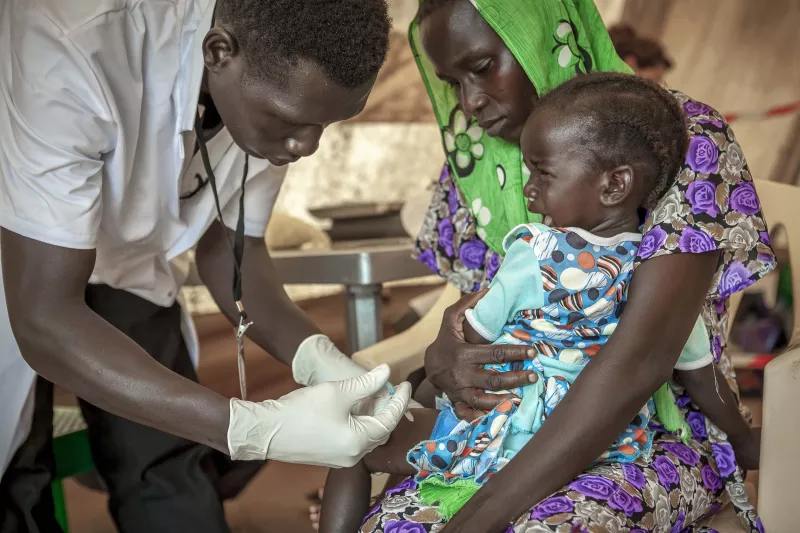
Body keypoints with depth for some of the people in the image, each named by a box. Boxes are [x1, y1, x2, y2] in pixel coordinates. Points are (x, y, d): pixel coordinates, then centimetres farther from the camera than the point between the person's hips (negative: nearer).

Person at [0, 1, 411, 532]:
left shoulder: (284, 87, -20)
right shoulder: (70, 48, -39)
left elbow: (229, 243, -6)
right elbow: (44, 320, -36)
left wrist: (317, 356, -24)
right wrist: (256, 428, -43)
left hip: (124, 258, 4)